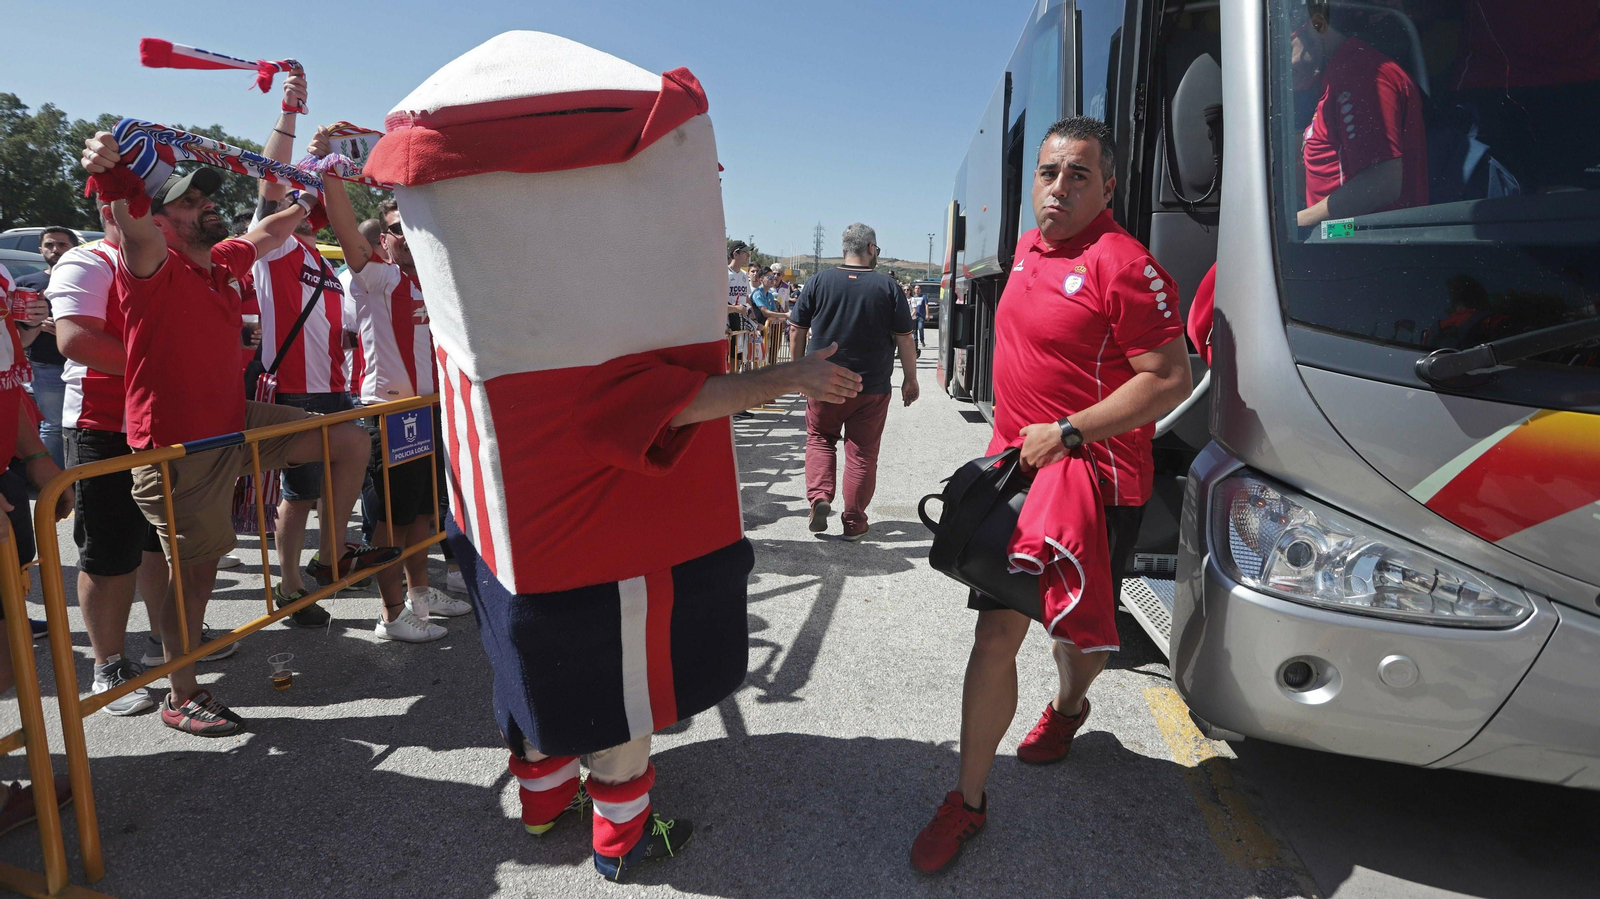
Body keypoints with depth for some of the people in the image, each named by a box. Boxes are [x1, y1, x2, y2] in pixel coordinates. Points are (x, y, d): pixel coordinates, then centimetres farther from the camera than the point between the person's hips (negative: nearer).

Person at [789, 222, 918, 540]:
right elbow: (904, 338, -4)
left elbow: (797, 330, 2)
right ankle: (854, 522, 14)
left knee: (819, 438, 20)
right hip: (873, 386, -1)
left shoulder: (819, 282, -2)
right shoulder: (888, 286, -5)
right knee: (862, 452, 8)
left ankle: (819, 497, 0)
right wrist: (911, 379, 6)